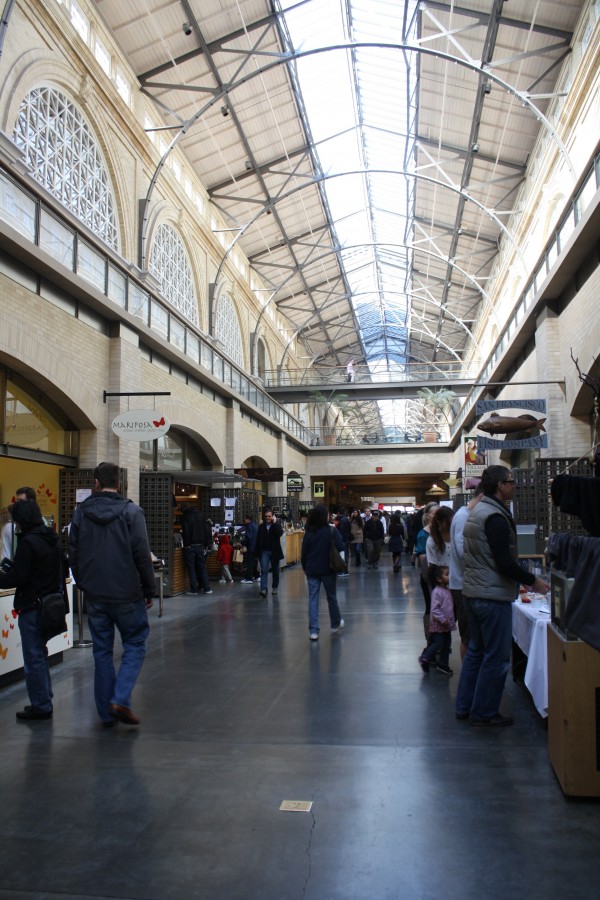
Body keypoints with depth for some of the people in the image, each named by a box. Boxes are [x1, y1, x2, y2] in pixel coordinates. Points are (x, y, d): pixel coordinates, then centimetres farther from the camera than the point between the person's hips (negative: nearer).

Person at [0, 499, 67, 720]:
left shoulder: (28, 543, -18)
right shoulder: (51, 539, 8)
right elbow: (63, 569, 16)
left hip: (32, 608, -9)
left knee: (33, 657, 2)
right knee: (40, 654, 20)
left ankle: (41, 706, 10)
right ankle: (45, 701, 28)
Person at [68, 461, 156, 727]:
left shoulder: (80, 512, 3)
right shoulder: (131, 511, -9)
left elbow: (73, 555, 8)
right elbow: (142, 555, -12)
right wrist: (149, 590, -3)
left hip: (94, 596, 4)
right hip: (127, 594, -4)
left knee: (102, 651, 12)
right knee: (135, 645, 10)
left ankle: (106, 712, 18)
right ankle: (120, 700, -5)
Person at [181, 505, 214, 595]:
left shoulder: (185, 518, -3)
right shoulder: (203, 518, 7)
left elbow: (184, 533, -9)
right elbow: (208, 532, 2)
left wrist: (186, 543, -1)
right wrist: (208, 545, 3)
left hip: (189, 547, -3)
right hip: (200, 546, 3)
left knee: (191, 568, 3)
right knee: (202, 567, 9)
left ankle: (194, 589, 2)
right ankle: (206, 588, 5)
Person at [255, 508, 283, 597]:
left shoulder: (276, 525, 0)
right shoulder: (261, 526, 5)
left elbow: (279, 534, -21)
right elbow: (258, 540, 5)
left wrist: (274, 523, -18)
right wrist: (257, 552, 2)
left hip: (274, 551, 0)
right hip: (264, 551, 0)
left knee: (275, 571, 11)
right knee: (264, 570, -11)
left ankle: (275, 587, 25)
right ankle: (264, 589, -17)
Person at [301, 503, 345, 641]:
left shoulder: (308, 532, -1)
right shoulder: (332, 531, -11)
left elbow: (303, 552, 2)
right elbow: (340, 547, -17)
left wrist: (305, 567, 14)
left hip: (311, 570, 2)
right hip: (327, 569, -2)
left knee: (313, 599, 5)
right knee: (331, 597, 15)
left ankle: (313, 631, 2)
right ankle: (335, 625, 32)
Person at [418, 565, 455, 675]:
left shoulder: (447, 590, 6)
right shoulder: (437, 592, -20)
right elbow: (434, 609, -23)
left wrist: (452, 620, 11)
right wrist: (443, 620, -24)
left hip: (447, 625, 8)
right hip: (438, 625, -8)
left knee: (447, 644, 12)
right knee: (438, 643, -5)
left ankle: (443, 664, 23)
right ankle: (425, 658, 16)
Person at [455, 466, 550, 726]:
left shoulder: (475, 512, 13)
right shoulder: (495, 517, -19)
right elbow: (506, 563, -23)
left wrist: (523, 580, 21)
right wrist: (533, 581, -9)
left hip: (472, 592, 10)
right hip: (493, 596, -10)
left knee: (476, 651, 18)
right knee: (496, 657, 2)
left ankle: (465, 707, 25)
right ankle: (484, 713, 11)